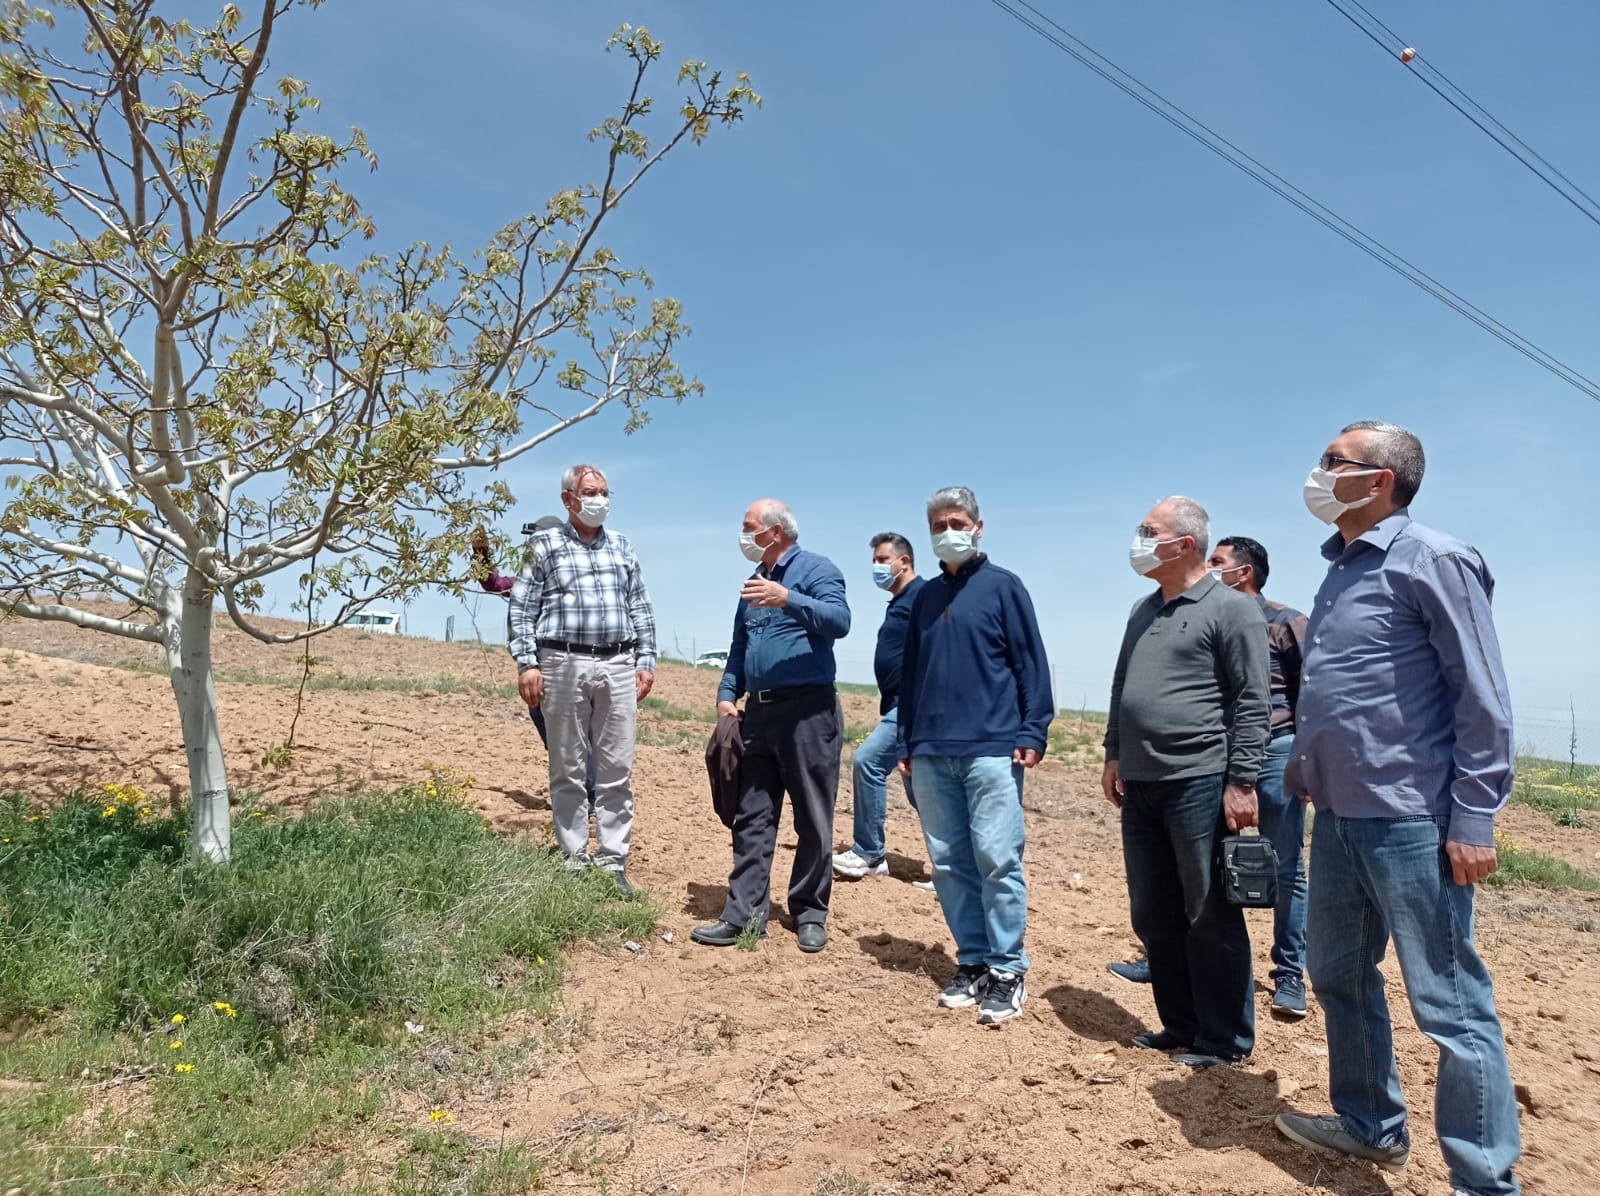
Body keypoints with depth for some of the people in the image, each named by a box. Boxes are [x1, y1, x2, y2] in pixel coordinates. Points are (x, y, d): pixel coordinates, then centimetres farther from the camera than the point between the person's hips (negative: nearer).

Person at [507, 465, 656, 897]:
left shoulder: (622, 548, 16)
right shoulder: (544, 546, 6)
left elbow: (640, 610, 16)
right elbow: (520, 610, 1)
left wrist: (646, 661, 8)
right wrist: (526, 664, -8)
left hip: (618, 667, 3)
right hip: (564, 664, -2)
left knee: (617, 772, 2)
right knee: (567, 770, 5)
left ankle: (614, 863, 9)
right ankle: (574, 860, 14)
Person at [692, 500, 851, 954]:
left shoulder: (816, 569, -4)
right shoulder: (755, 582, 19)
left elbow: (839, 621, -21)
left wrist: (788, 599, -33)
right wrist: (727, 694, 9)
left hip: (808, 712, -7)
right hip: (760, 712, 7)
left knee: (813, 822, 3)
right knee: (751, 818, 6)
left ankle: (810, 915, 16)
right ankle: (743, 913, 12)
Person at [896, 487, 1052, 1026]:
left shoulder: (1003, 587, 2)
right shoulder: (926, 596, 16)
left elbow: (1031, 663, -2)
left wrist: (1032, 733, -9)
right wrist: (907, 741, 16)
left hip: (991, 749, -5)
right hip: (931, 753, 5)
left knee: (997, 860, -5)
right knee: (948, 862, 8)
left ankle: (1007, 972, 6)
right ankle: (973, 962, 20)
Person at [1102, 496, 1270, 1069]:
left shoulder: (1231, 608, -7)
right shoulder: (1143, 609, 15)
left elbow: (1252, 703, -11)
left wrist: (1241, 783, -15)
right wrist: (1114, 754, 16)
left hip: (1199, 784, -7)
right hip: (1141, 786, 8)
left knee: (1211, 919, 4)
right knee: (1154, 916, 14)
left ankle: (1225, 1040, 19)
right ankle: (1179, 1024, 29)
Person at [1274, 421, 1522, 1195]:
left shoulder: (1432, 560, -10)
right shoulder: (1341, 570, 13)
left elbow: (1482, 698, -13)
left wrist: (1473, 819, -15)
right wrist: (1303, 777, 17)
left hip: (1408, 820, -9)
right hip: (1337, 816, 9)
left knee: (1449, 1003, 2)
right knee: (1338, 973, 18)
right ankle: (1371, 1123, 36)